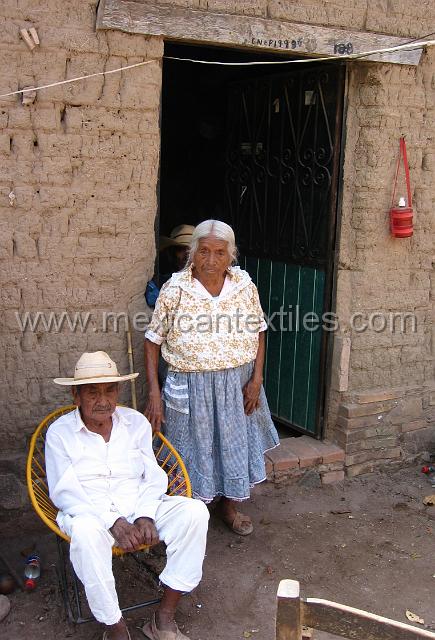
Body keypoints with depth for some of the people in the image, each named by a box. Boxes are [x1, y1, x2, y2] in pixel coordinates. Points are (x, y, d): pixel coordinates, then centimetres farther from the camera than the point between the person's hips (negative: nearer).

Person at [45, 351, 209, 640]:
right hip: (89, 514, -3)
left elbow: (154, 477, 7)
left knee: (194, 511, -22)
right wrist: (114, 522, -20)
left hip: (139, 507, 4)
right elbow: (64, 492, -9)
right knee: (85, 531, -39)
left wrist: (145, 516, -13)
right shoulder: (60, 433, -2)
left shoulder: (136, 422, 8)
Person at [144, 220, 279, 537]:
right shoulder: (175, 289, -13)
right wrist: (154, 394, -13)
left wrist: (257, 378, -2)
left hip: (238, 384, 3)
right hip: (191, 387, -3)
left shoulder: (245, 285, -5)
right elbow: (153, 341, -7)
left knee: (235, 443, 16)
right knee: (193, 450, 8)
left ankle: (229, 504, 40)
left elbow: (259, 331, 7)